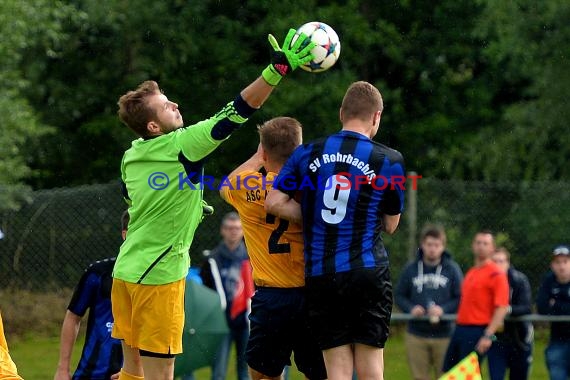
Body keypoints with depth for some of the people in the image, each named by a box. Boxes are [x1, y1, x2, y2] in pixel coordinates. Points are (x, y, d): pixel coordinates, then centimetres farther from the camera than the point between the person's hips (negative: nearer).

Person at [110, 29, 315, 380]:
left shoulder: (130, 158, 9)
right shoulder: (181, 145, -13)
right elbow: (237, 112, -18)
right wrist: (278, 69, -19)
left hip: (126, 271, 7)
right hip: (159, 274, -7)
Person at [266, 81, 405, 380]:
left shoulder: (307, 153, 5)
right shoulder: (390, 161, -1)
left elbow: (274, 203, 2)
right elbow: (390, 225, 7)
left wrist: (315, 218, 11)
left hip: (319, 276, 2)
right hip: (367, 272, -2)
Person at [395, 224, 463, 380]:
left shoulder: (452, 269, 0)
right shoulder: (411, 269, 5)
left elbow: (461, 297, -2)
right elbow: (399, 295, 9)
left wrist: (444, 309, -18)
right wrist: (410, 308, -10)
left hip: (444, 334, -2)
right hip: (416, 334, 2)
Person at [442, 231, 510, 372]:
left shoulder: (496, 274, -9)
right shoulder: (471, 273, 18)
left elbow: (502, 308, -17)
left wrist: (488, 336, -23)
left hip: (477, 332, -9)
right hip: (460, 328, 9)